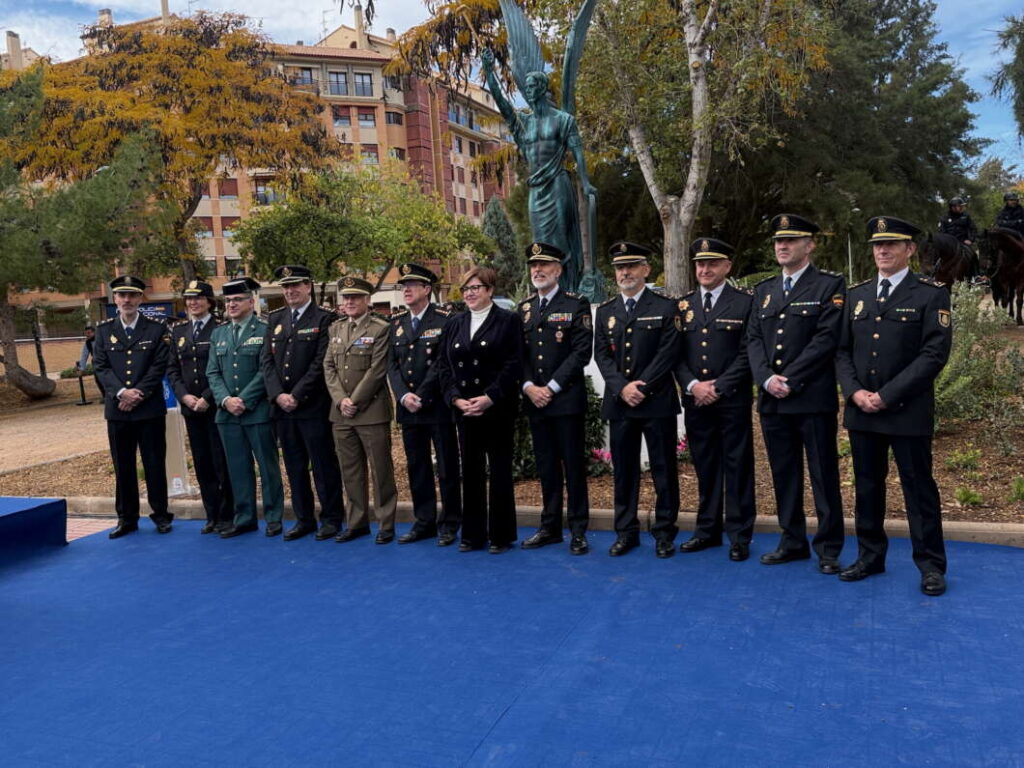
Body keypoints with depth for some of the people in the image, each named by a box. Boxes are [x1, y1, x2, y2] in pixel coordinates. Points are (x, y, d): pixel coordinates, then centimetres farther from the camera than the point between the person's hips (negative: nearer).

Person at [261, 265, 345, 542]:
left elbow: (321, 363, -11)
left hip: (313, 407, -5)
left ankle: (332, 518, 14)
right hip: (282, 406, 5)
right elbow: (266, 360, 7)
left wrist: (297, 395, -14)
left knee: (323, 464, 2)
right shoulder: (274, 319, 13)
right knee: (294, 466, 12)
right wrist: (278, 395, -7)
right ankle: (303, 519, 22)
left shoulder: (324, 319, -4)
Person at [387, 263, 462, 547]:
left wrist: (421, 397, -14)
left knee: (447, 467, 3)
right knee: (416, 467, 11)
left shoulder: (444, 318, -6)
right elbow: (392, 363, 7)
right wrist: (403, 396, -7)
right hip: (408, 408, 5)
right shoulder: (396, 321, 12)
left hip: (438, 406, -5)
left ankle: (449, 524, 14)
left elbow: (442, 363, -12)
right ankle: (424, 522, 22)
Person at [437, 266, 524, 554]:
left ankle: (501, 535, 12)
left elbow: (514, 365, -9)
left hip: (498, 409, -4)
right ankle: (473, 534, 17)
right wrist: (455, 398, -6)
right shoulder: (455, 323, 12)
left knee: (499, 471, 3)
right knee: (471, 471, 9)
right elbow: (445, 366, 9)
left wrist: (489, 398, -17)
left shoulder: (508, 320, -1)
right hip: (464, 409, 4)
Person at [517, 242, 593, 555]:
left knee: (573, 464, 1)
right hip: (534, 400, 5)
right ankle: (550, 527, 20)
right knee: (546, 466, 11)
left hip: (567, 399, -4)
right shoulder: (524, 309, 13)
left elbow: (582, 352, -9)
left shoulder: (576, 304, -1)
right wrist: (529, 387, -5)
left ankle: (578, 530, 10)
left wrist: (552, 387, -13)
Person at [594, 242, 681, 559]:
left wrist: (641, 387, -14)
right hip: (618, 402, 3)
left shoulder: (666, 308, 1)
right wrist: (622, 387, -10)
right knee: (623, 470, 8)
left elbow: (667, 353, -7)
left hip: (657, 402, -3)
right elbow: (601, 355, 5)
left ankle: (664, 532, 14)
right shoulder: (605, 311, 12)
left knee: (663, 469, 3)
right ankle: (626, 531, 18)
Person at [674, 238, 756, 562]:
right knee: (705, 466, 11)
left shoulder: (745, 302, -1)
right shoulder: (683, 305, 11)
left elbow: (748, 353, -7)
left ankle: (739, 535, 11)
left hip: (733, 399, -3)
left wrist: (719, 387, -13)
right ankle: (708, 529, 21)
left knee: (737, 466, 3)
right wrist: (692, 385, -8)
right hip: (695, 400, 4)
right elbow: (676, 353, 7)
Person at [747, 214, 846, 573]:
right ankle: (792, 542, 23)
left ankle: (828, 549, 13)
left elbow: (827, 339, -11)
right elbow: (754, 339, 9)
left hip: (813, 398, -5)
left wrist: (790, 379, -16)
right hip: (771, 399, 5)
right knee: (784, 474, 12)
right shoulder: (764, 290, 16)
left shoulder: (830, 285, -1)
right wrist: (767, 379, -7)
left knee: (824, 476, 2)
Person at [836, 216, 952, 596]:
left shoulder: (931, 294, -3)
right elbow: (842, 350, 10)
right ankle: (870, 556, 25)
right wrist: (854, 392, -7)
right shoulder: (856, 294, 12)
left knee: (919, 488, 4)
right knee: (867, 487, 12)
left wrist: (887, 395, -16)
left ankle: (931, 565, 16)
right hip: (861, 410, 5)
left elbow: (935, 353, -11)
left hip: (908, 411, -4)